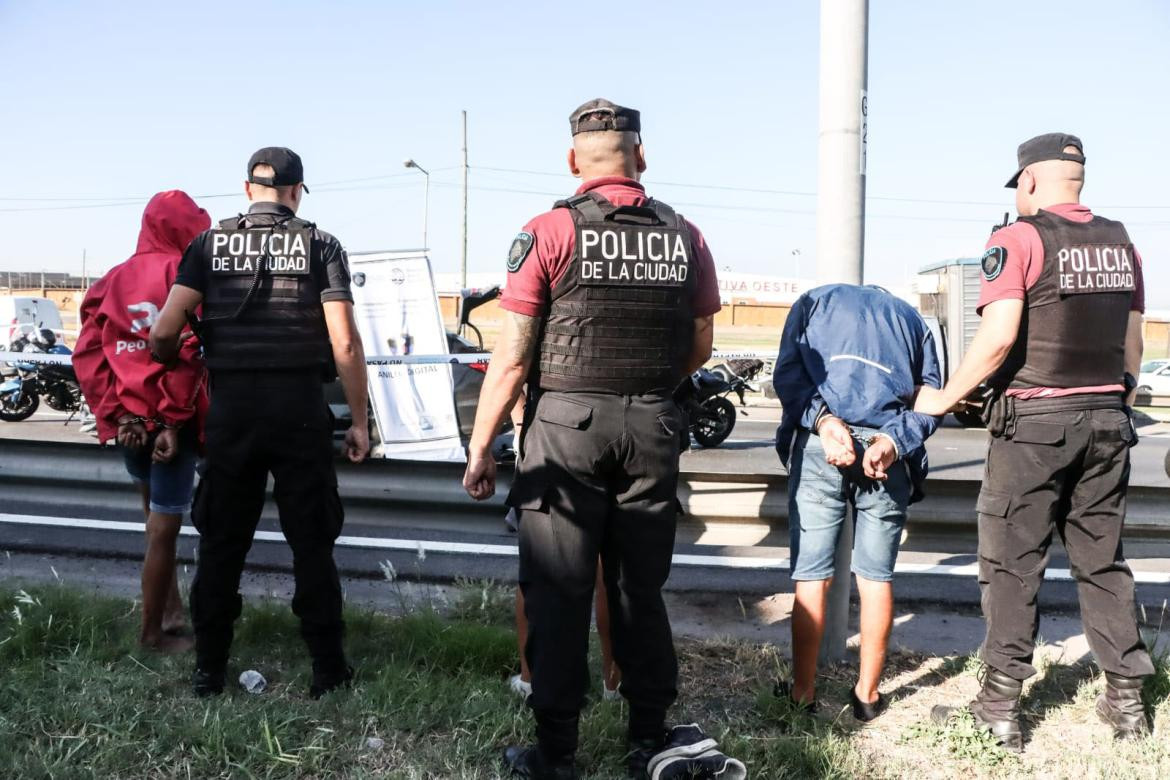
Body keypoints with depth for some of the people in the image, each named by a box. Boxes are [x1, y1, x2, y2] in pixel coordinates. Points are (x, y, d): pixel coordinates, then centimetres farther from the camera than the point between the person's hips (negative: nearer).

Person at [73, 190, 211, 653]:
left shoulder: (113, 279, 11)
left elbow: (88, 351, 2)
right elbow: (185, 349, -18)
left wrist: (114, 414, -2)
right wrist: (175, 419, -15)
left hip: (127, 419, 6)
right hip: (169, 418, -6)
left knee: (155, 519, 22)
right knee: (164, 528, 3)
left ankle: (170, 612, 25)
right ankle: (154, 632, 13)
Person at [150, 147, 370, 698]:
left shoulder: (210, 243, 5)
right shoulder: (320, 245, 1)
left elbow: (165, 331, -4)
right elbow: (345, 343, -7)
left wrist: (170, 370, 18)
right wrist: (359, 422, -1)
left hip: (230, 409, 2)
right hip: (300, 409, -1)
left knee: (221, 543, 12)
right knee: (311, 543, 7)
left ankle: (209, 672, 20)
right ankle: (328, 671, 12)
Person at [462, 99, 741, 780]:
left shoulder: (548, 233, -7)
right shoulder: (685, 238, 4)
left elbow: (512, 355, -9)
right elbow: (700, 350, 11)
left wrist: (480, 447, -3)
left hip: (566, 424, -3)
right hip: (654, 427, 4)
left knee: (559, 593, 6)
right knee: (641, 590, 13)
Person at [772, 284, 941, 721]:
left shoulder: (815, 300, 22)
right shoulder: (912, 317, 27)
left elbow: (787, 372, 2)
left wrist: (822, 421, -9)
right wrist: (893, 441, -6)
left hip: (818, 445, -1)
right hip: (887, 449, 2)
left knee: (811, 576, 5)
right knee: (876, 577, 11)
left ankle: (803, 693, 13)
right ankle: (868, 694, 20)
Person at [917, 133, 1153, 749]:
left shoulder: (1017, 241, -10)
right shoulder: (1121, 243, 10)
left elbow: (998, 337, -19)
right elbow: (1133, 342, 13)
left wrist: (943, 399, -10)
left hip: (1034, 421, -6)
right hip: (1107, 420, 6)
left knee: (1012, 564, 1)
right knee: (1102, 560, 15)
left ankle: (1000, 709, 5)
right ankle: (1125, 696, 21)